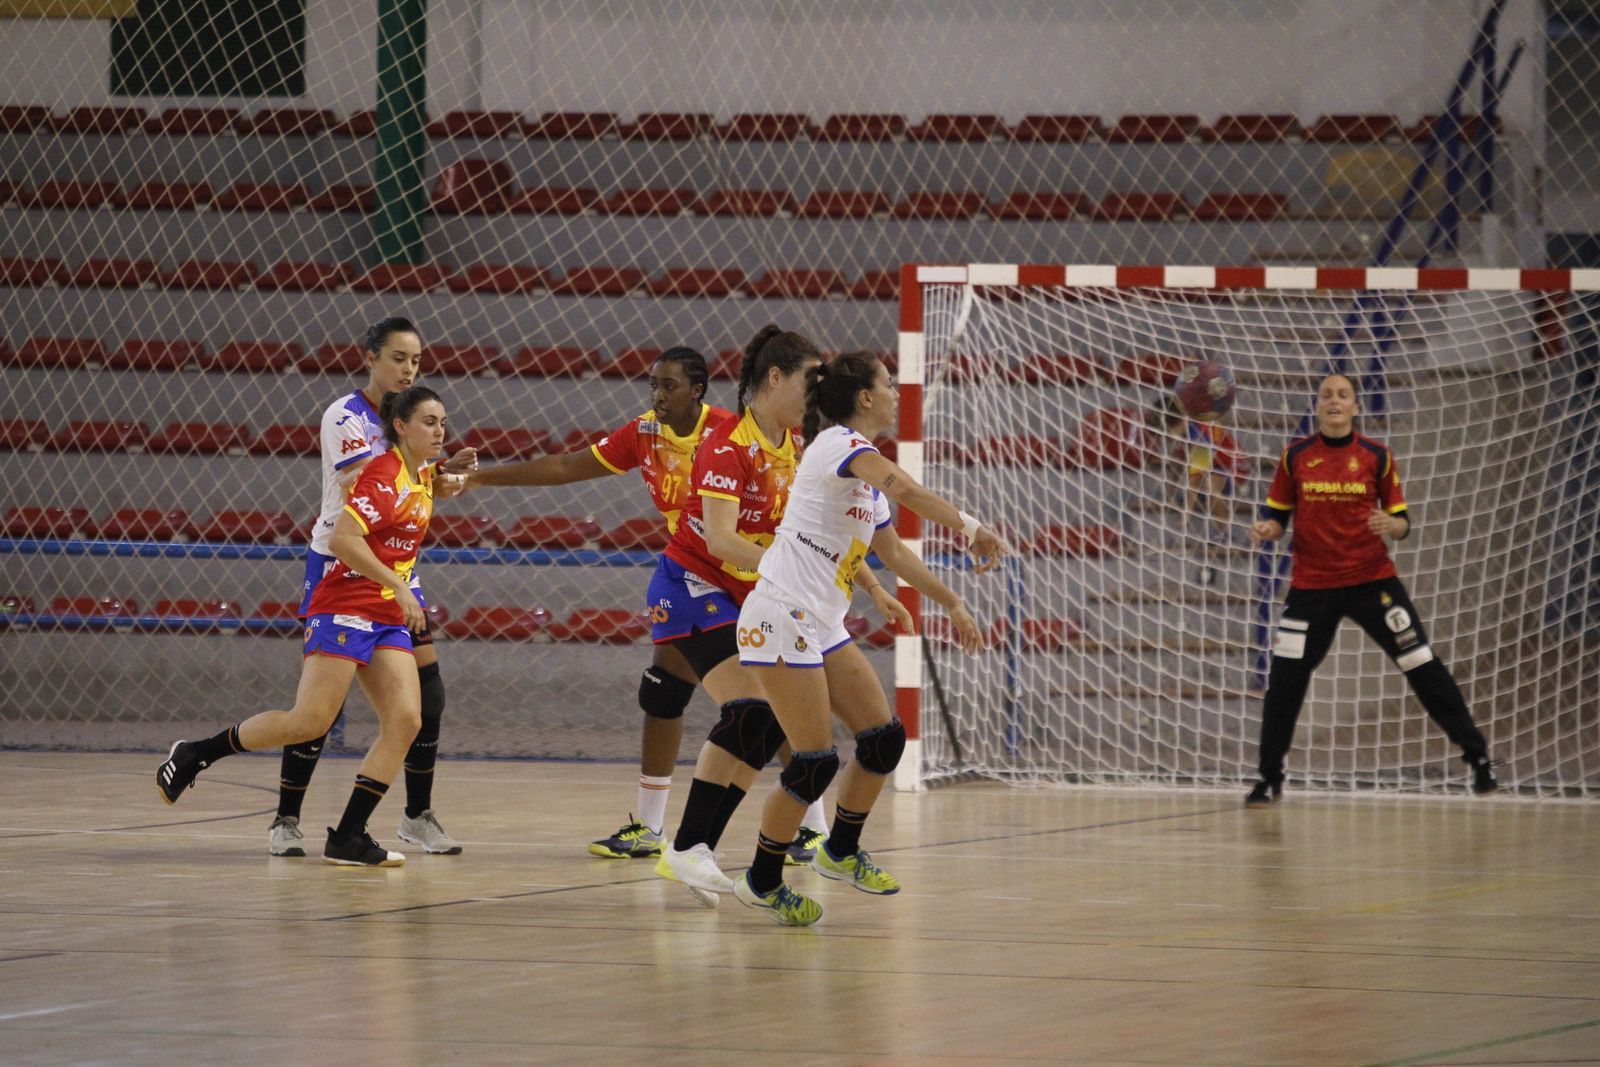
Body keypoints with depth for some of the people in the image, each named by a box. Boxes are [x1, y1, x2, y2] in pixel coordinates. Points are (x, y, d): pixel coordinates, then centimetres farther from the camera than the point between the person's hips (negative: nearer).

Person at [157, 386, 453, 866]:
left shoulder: (422, 476, 13)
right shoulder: (384, 475, -14)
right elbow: (342, 538, -26)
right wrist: (399, 588, -26)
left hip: (389, 619, 9)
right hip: (345, 608, -9)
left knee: (405, 721, -8)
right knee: (310, 721, -13)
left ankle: (348, 839, -7)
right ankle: (194, 755, 5)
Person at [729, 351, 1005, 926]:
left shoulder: (866, 476, 17)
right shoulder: (839, 443, -13)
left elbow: (893, 551, 28)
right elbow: (905, 490, -32)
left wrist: (952, 603, 27)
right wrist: (971, 526, -31)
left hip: (823, 628, 10)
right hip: (781, 619, -10)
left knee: (884, 736, 8)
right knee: (816, 761, -9)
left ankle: (841, 851, 26)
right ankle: (762, 881, 5)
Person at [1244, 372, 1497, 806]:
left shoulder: (1376, 456, -1)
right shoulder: (1295, 456, 1)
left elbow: (1401, 522, 3)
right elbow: (1278, 515, 7)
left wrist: (1391, 525, -20)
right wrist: (1265, 529, -16)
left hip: (1372, 579, -1)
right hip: (1312, 586, 1)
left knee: (1423, 666, -3)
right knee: (1284, 680, -4)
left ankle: (1478, 758, 8)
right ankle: (1269, 779, 11)